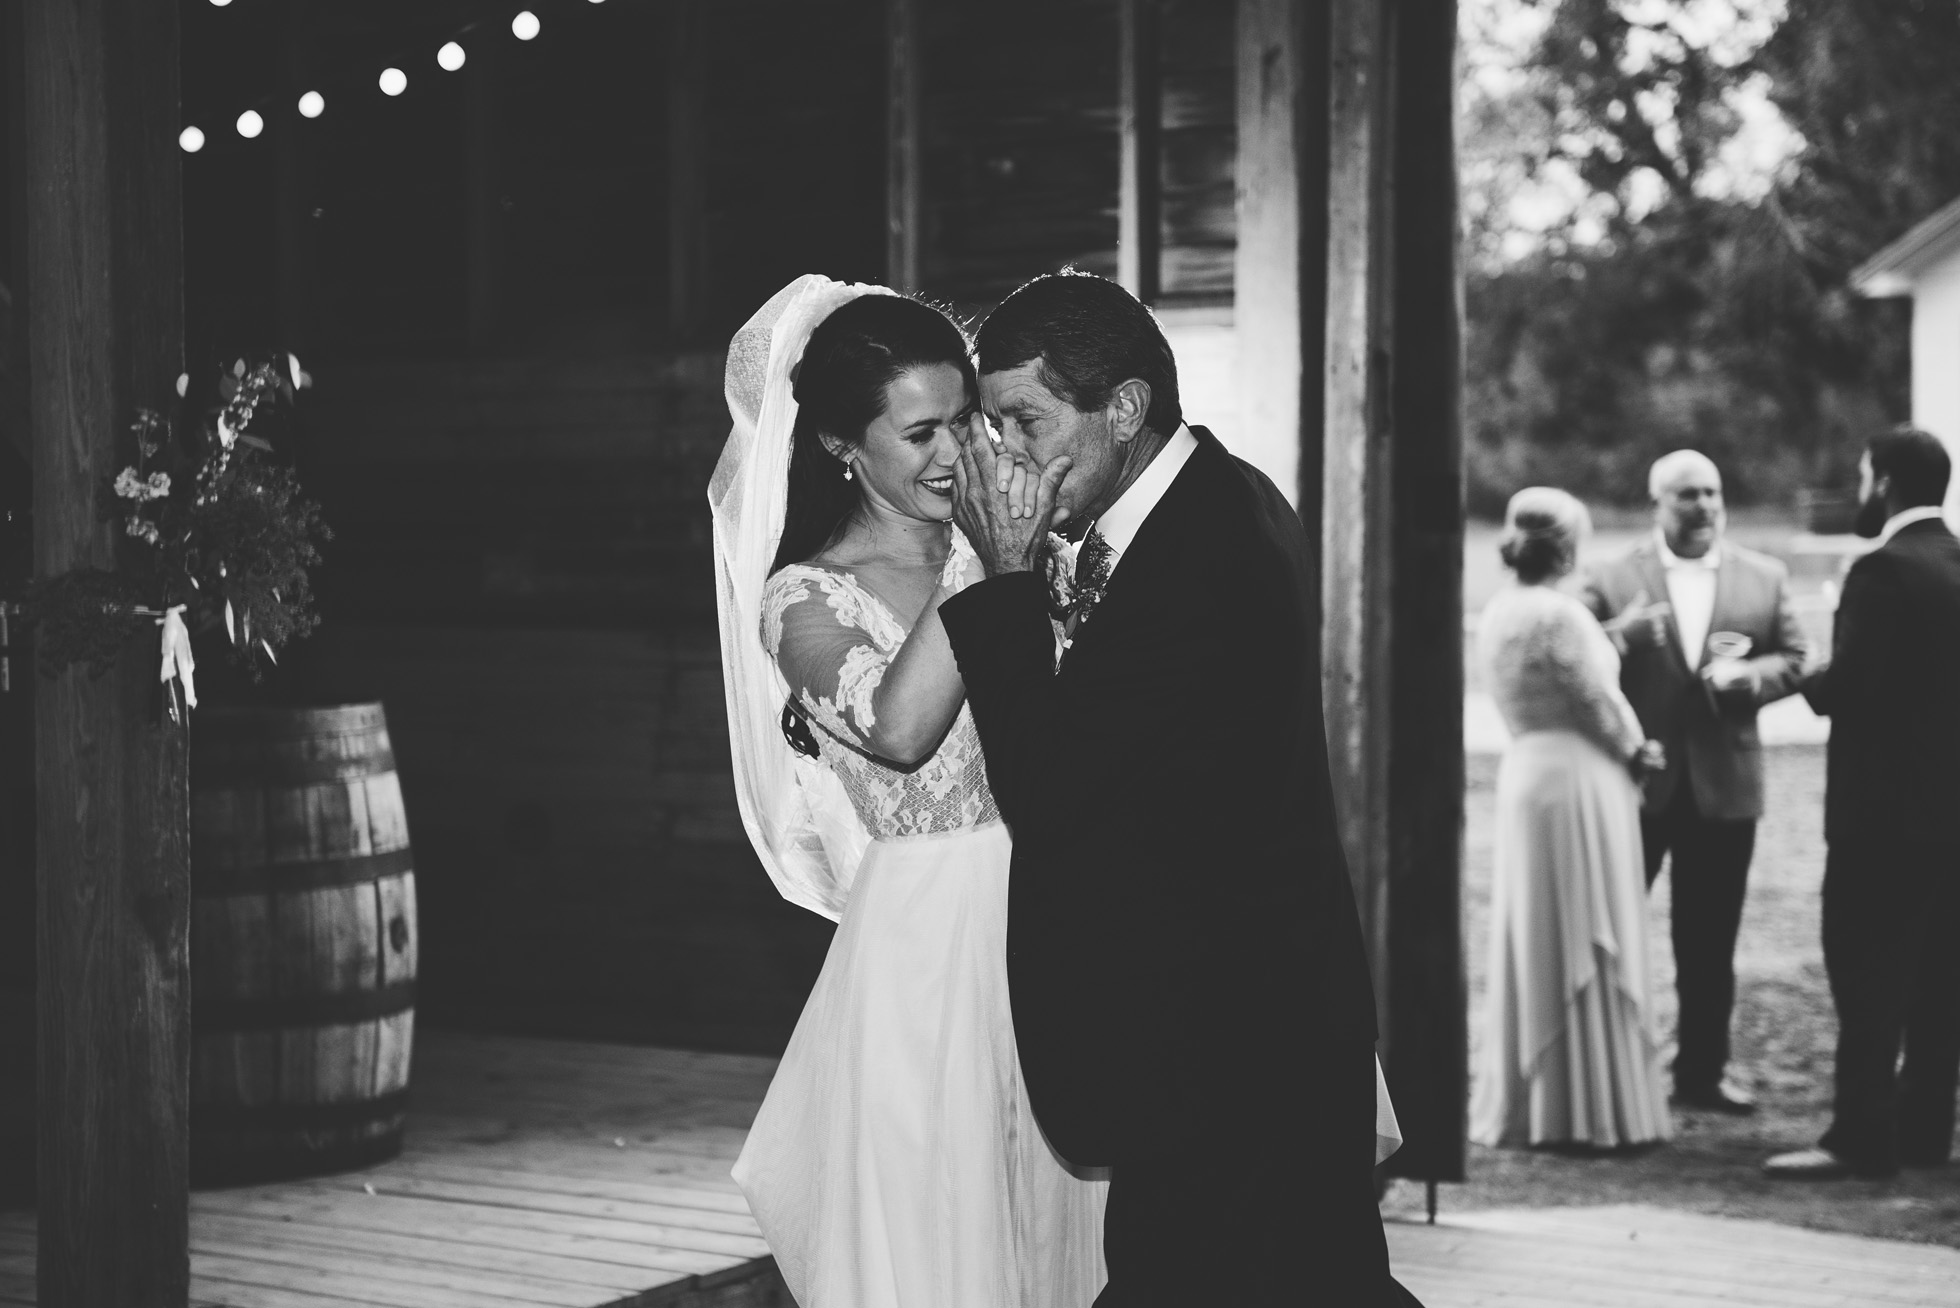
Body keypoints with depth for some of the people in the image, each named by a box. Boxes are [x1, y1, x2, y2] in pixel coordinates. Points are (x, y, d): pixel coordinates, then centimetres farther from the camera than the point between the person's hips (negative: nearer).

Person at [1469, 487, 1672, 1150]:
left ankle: (1524, 1103, 18)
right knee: (1585, 948, -2)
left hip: (1525, 773, 8)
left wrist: (1623, 746, 10)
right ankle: (1592, 1109, 3)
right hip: (1579, 779, -8)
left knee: (1533, 944, 13)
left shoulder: (1498, 612, 8)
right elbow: (1598, 701, -13)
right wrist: (1636, 749, 5)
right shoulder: (1558, 614, -18)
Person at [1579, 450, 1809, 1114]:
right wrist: (1622, 633, -25)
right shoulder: (1611, 581, -3)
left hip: (1723, 784, 2)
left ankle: (1702, 1069, 19)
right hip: (1632, 782, -2)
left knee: (1710, 939, 10)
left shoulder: (1765, 578, 6)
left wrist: (1747, 676, -13)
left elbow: (1793, 659, 7)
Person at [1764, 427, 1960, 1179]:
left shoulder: (1885, 571, -16)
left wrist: (1811, 686, -1)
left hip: (1883, 806, -9)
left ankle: (1861, 1139, -5)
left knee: (1867, 976, -5)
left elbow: (1846, 684, -21)